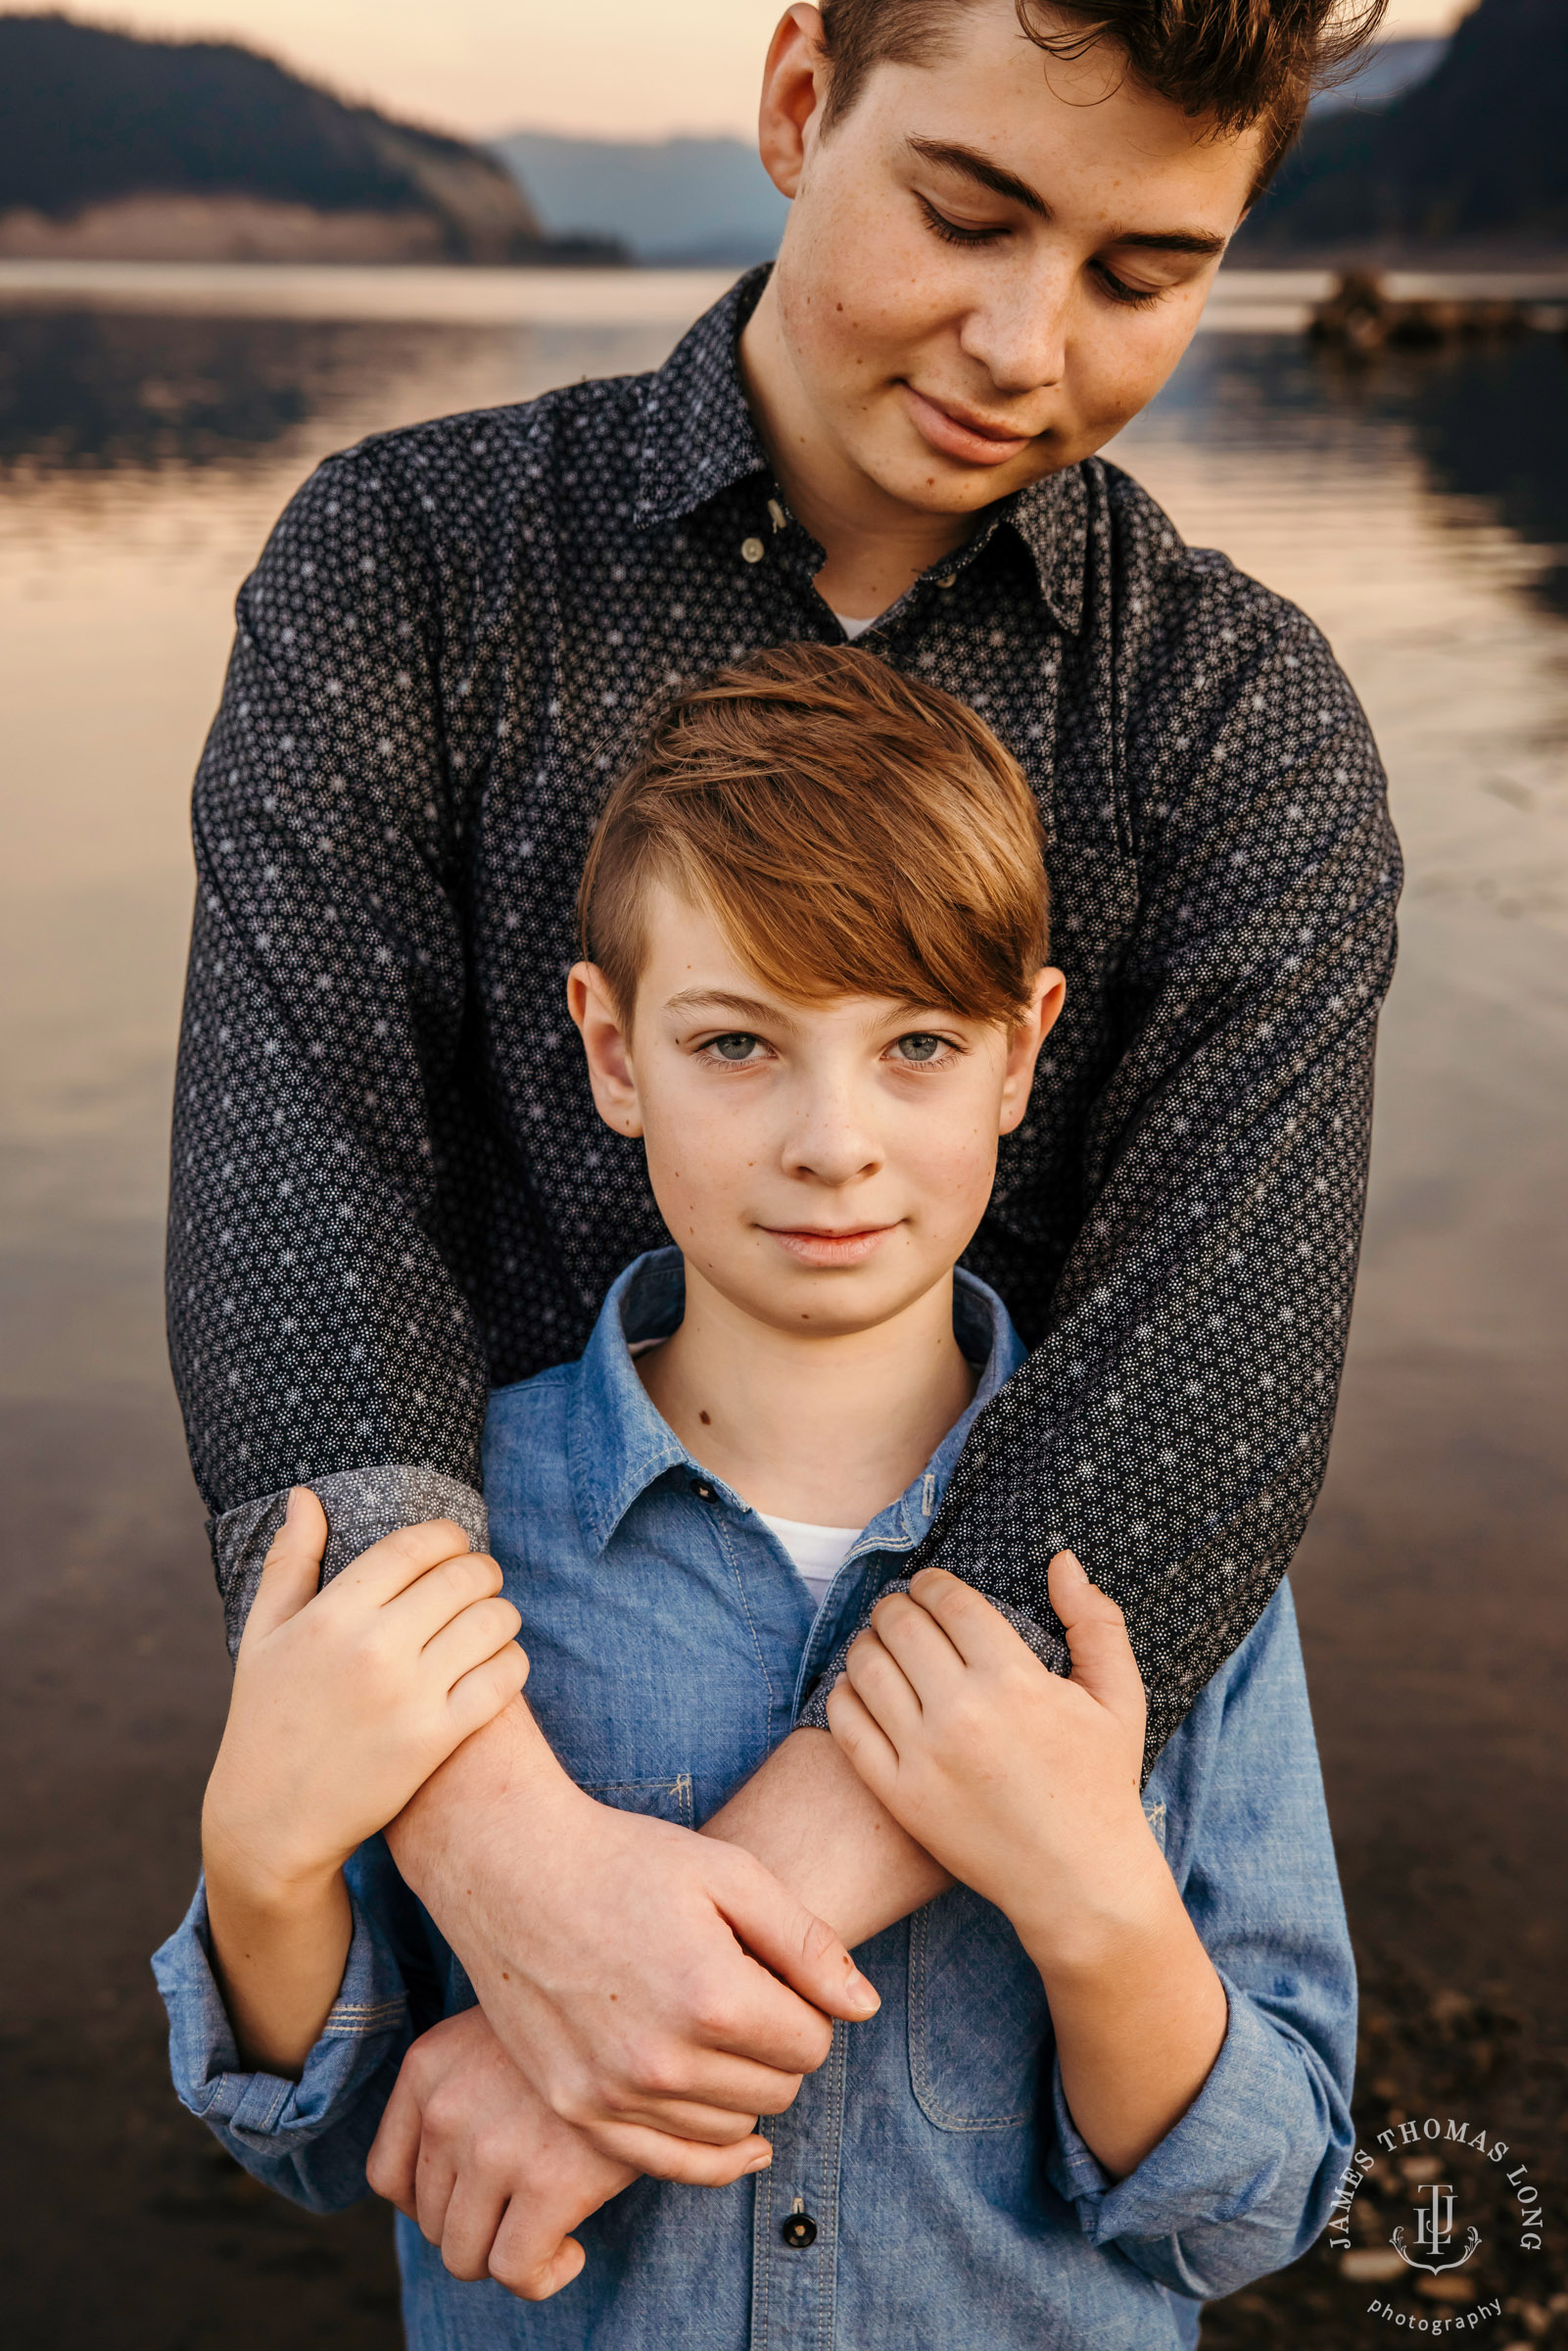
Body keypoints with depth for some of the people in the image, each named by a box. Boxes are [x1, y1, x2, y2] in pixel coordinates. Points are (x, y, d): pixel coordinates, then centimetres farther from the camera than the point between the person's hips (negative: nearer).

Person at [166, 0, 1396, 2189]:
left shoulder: (1248, 722, -11)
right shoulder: (405, 568, -11)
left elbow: (1208, 1382, -23)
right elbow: (296, 1206, -23)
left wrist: (775, 1888, -33)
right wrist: (508, 1848, -36)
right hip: (498, 1743, 0)